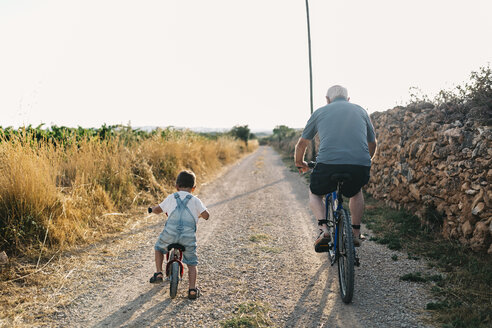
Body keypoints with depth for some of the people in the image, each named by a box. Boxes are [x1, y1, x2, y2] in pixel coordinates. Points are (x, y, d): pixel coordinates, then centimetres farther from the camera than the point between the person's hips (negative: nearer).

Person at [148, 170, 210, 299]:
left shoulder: (172, 197, 15)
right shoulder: (195, 200, 11)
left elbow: (158, 209, 23)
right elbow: (206, 215, 4)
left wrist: (152, 209, 46)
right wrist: (200, 214, 27)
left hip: (170, 232, 1)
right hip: (189, 236, 0)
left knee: (158, 247, 31)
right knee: (191, 263, 13)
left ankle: (158, 273, 25)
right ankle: (192, 290, 2)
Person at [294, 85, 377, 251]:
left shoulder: (320, 112, 19)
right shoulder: (360, 111, 24)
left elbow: (302, 143, 26)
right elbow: (372, 144, 34)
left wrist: (300, 163, 45)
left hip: (328, 164, -2)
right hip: (360, 166, 2)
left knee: (315, 193, 28)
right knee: (356, 191, 36)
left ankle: (324, 229, 6)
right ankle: (356, 233, 30)